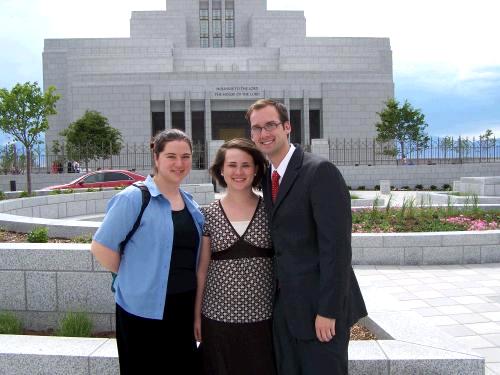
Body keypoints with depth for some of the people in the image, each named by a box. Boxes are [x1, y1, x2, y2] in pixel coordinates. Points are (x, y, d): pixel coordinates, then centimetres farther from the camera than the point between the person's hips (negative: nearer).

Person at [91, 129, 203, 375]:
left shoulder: (191, 205, 8)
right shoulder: (134, 198, -11)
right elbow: (101, 247, -14)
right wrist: (132, 278, -7)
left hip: (184, 309, 6)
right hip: (143, 311, -6)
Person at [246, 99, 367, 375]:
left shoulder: (320, 171, -13)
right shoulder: (268, 177, 11)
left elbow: (336, 245, -18)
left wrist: (328, 311, -19)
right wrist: (277, 299, 8)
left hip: (319, 310, -7)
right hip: (284, 308, 7)